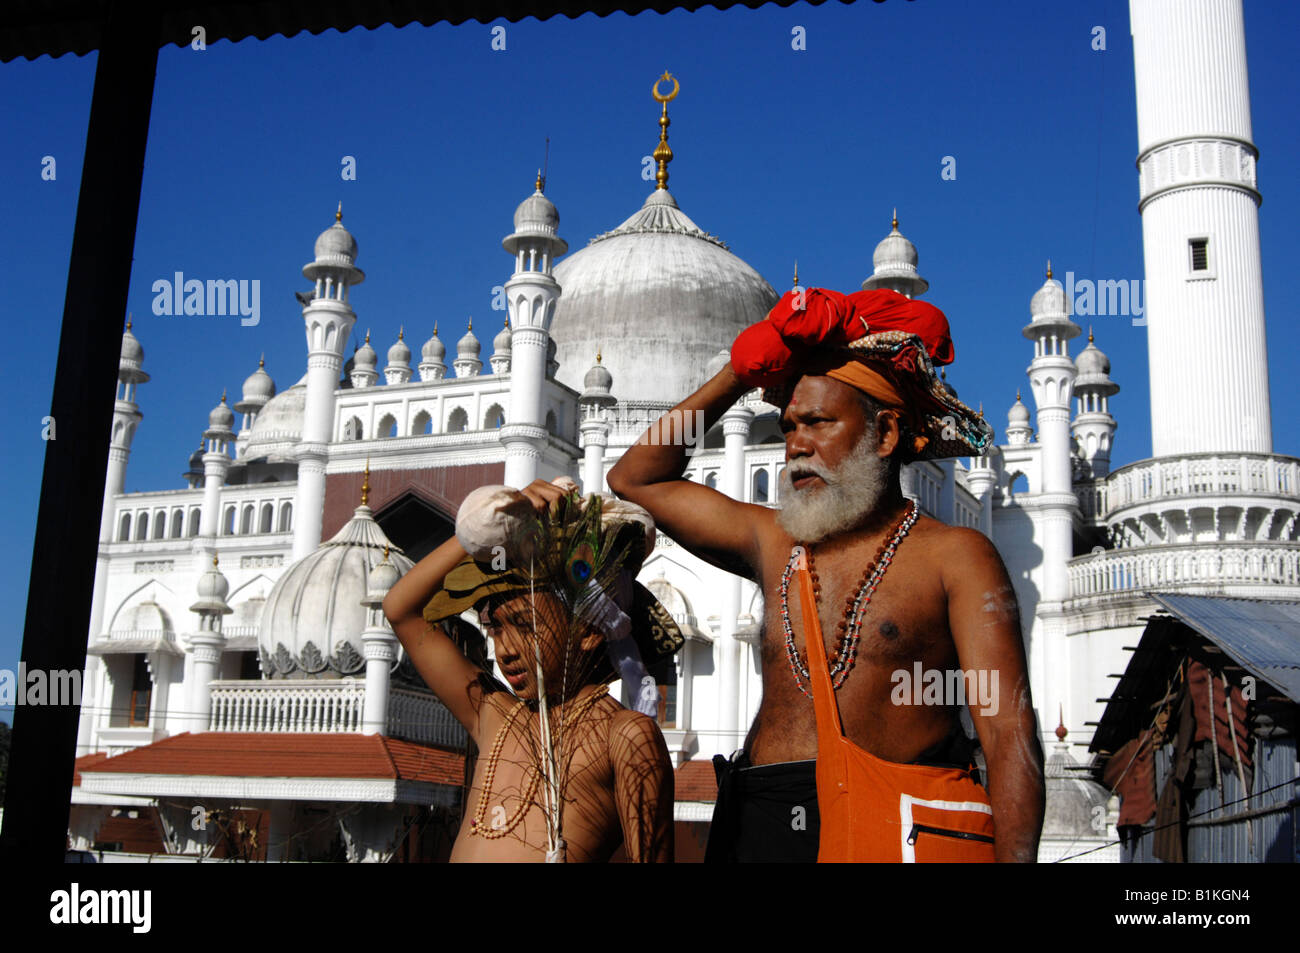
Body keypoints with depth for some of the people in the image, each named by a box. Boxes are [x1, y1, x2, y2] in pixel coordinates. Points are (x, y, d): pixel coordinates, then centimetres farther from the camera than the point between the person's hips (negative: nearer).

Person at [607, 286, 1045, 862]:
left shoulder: (953, 555, 2)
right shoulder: (775, 545, 15)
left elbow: (1011, 738, -6)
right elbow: (635, 478, 24)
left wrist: (1012, 858, -20)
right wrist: (740, 375, 17)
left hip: (903, 830, -4)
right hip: (763, 825, 4)